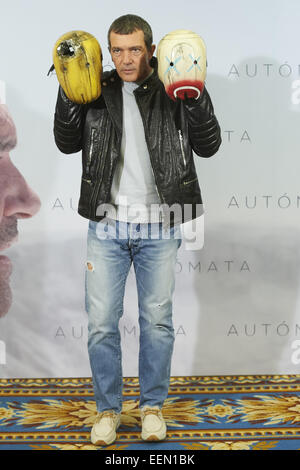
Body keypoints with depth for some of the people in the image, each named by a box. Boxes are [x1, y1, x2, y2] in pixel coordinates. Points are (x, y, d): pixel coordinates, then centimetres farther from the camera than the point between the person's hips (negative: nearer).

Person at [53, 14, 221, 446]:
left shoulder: (174, 91, 2)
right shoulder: (96, 90, 6)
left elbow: (208, 146, -3)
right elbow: (67, 144, 5)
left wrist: (196, 98, -15)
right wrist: (68, 97, -8)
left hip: (159, 227, -1)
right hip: (107, 225, 1)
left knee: (157, 320, 8)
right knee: (102, 322, 4)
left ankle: (153, 405, 28)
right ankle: (108, 408, 24)